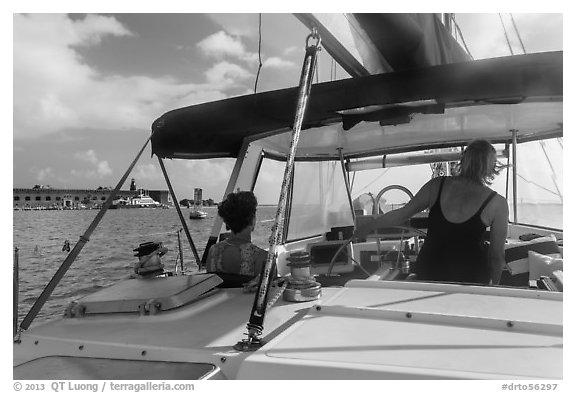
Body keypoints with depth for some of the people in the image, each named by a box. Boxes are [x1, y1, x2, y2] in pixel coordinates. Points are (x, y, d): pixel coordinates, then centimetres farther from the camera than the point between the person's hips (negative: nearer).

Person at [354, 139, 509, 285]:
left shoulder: (437, 185, -6)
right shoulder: (497, 203, -10)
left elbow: (402, 214, 3)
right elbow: (497, 255, -2)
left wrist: (368, 226, 17)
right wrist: (493, 284, 16)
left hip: (428, 273, 2)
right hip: (471, 280, -1)